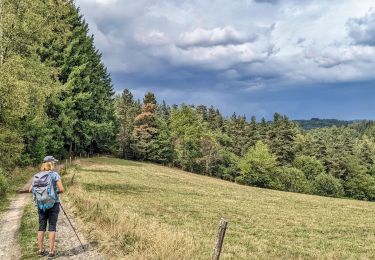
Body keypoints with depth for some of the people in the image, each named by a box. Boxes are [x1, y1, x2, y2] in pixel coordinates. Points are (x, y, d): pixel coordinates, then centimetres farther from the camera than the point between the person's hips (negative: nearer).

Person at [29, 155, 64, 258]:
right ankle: (51, 251, 2)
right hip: (53, 203, -4)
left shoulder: (37, 175, 3)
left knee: (41, 227, 11)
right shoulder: (54, 174, -9)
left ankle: (41, 250, 17)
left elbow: (30, 190, 5)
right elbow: (61, 189, -15)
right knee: (52, 227, 0)